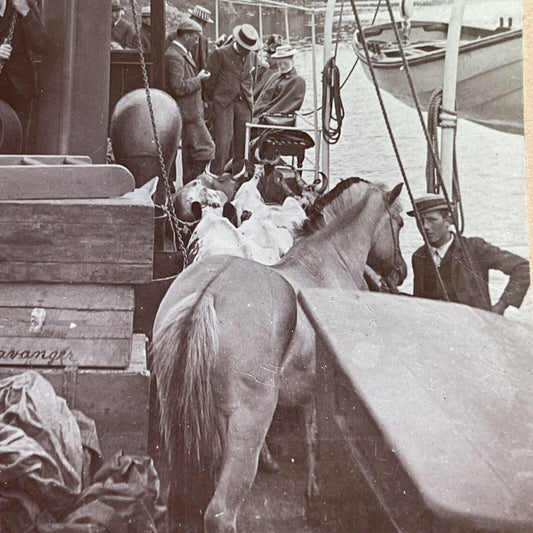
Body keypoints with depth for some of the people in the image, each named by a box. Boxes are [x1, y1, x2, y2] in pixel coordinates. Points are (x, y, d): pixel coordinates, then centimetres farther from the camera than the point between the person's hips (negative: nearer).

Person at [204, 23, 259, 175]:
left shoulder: (249, 57, 14)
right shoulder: (220, 54, -5)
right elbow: (210, 81, -1)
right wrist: (213, 101, 5)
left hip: (244, 104, 5)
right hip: (223, 104, -5)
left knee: (242, 144, 4)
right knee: (222, 143, -12)